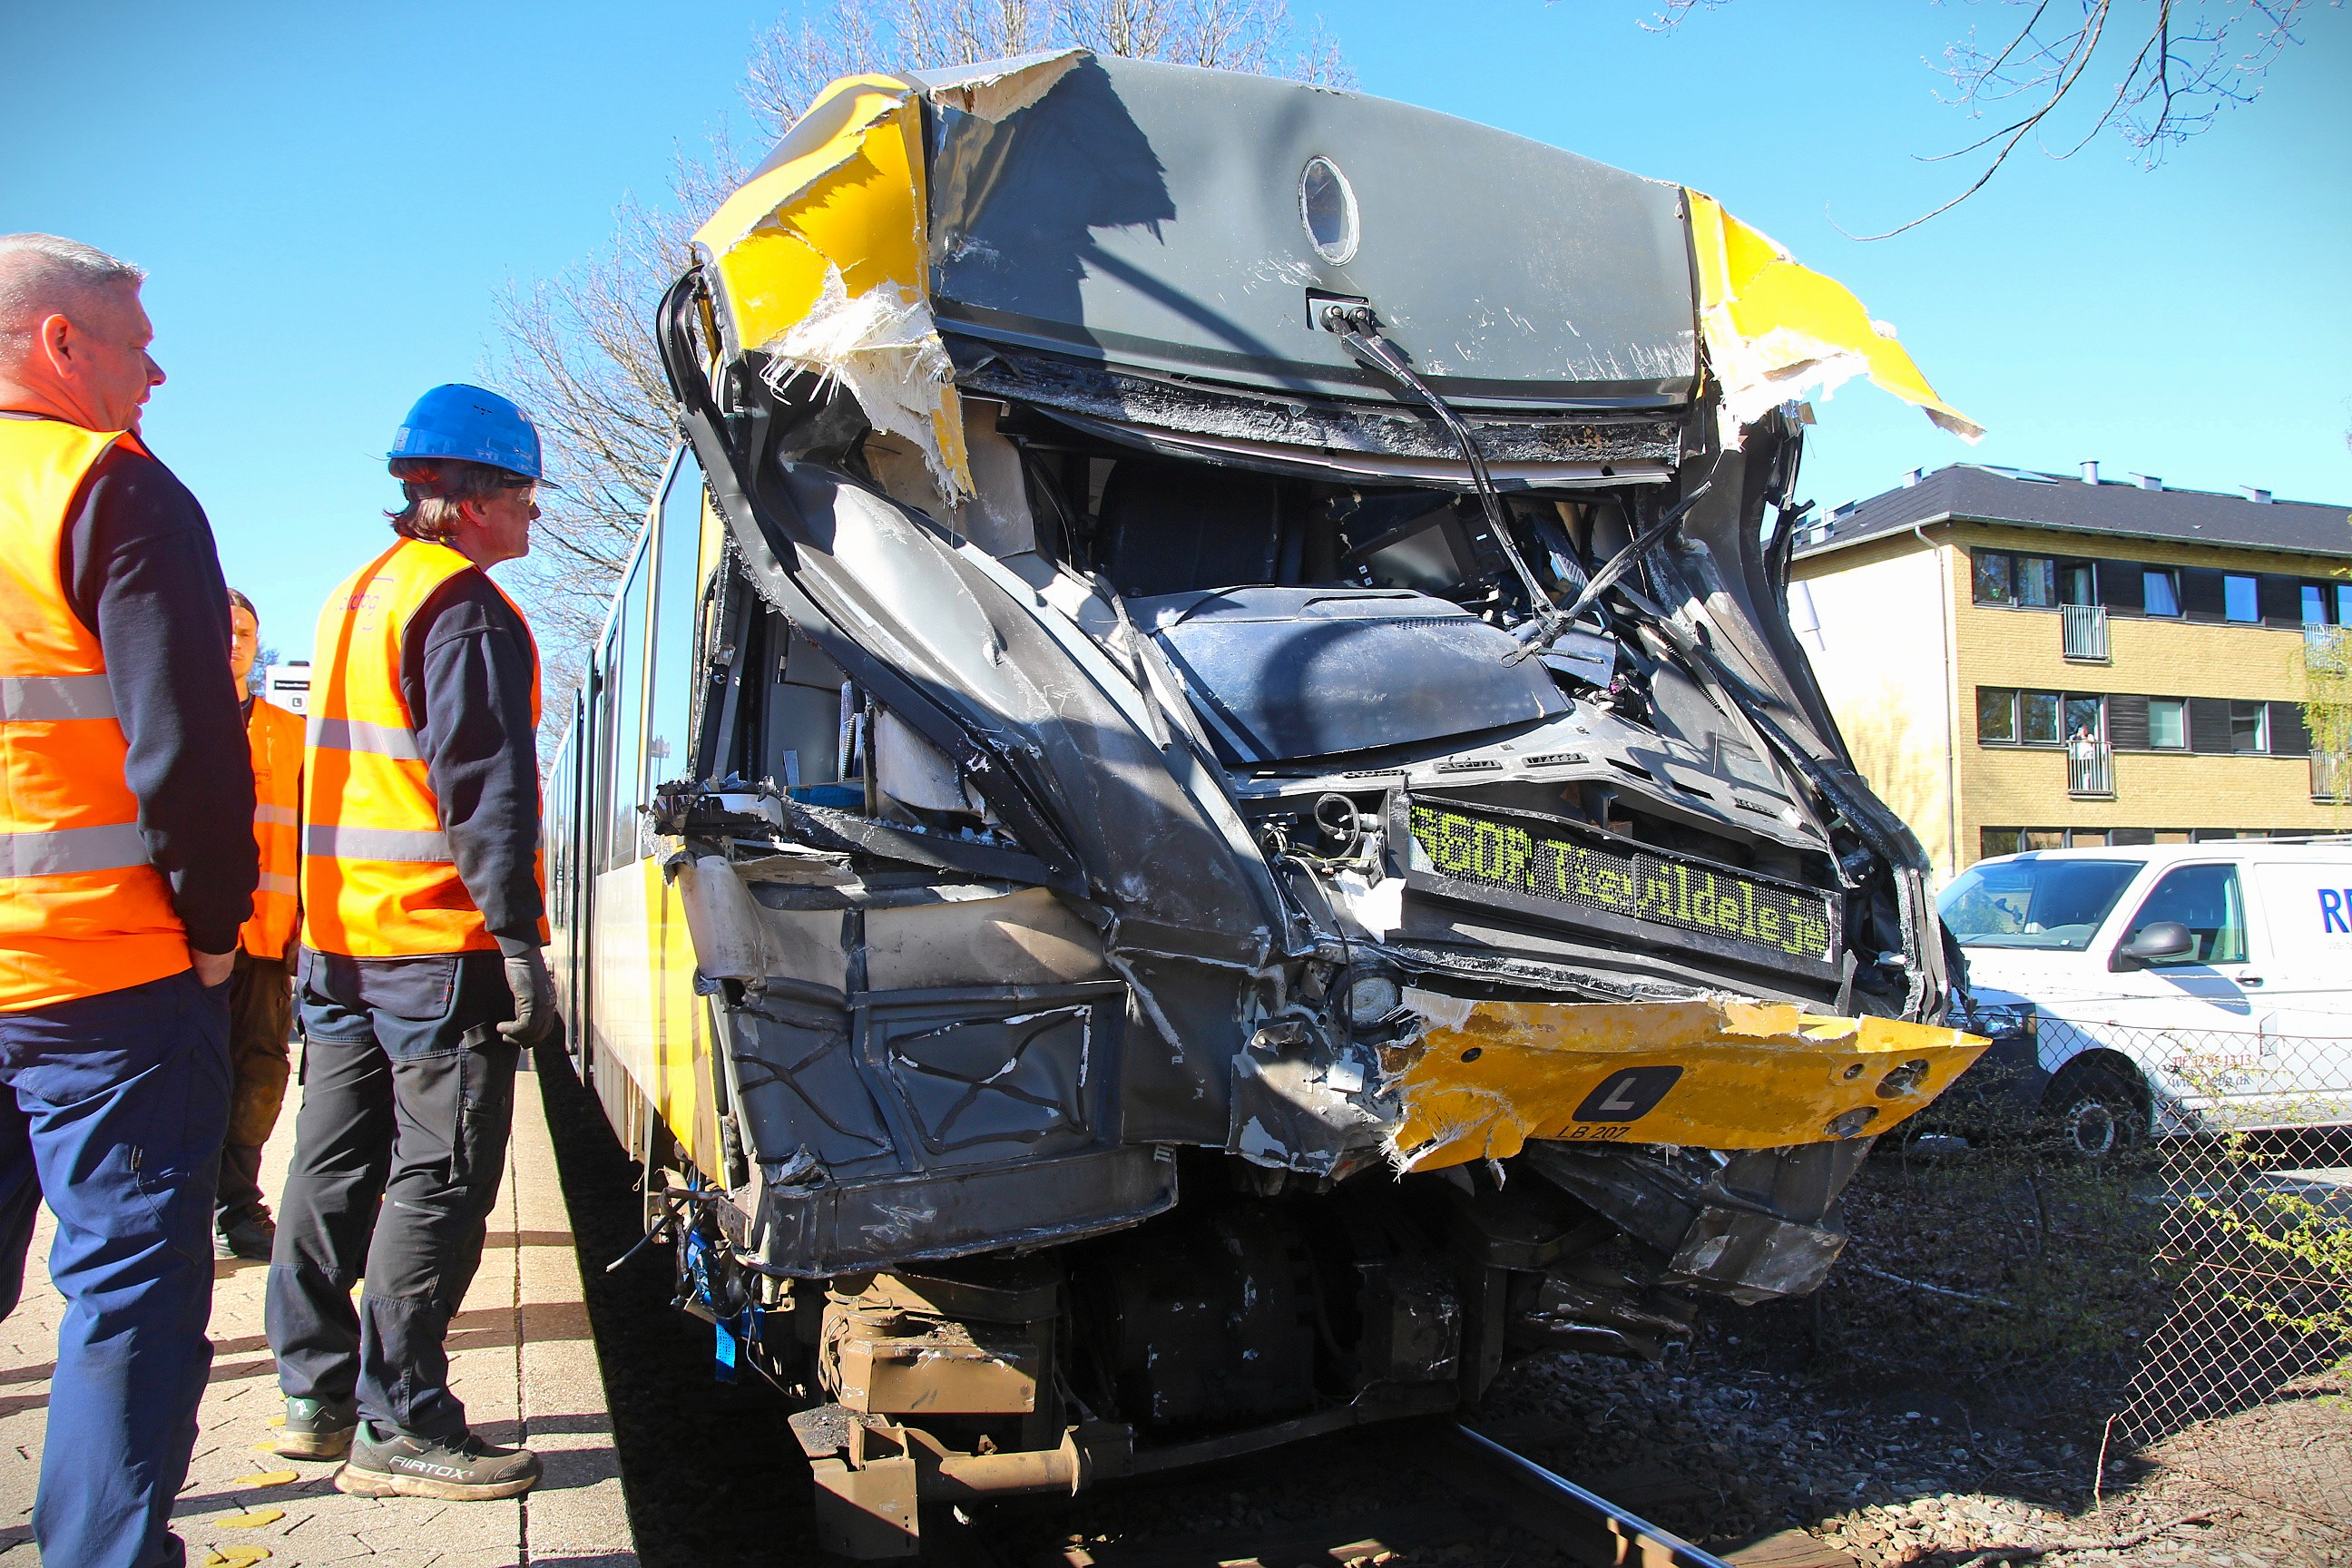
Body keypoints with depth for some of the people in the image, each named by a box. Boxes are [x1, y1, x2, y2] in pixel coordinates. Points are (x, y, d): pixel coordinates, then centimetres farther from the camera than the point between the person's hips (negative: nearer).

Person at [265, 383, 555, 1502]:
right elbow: (483, 789, -19)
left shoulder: (353, 599, 20)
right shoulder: (465, 610, -11)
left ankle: (316, 1394, 25)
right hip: (437, 942, -10)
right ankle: (401, 1427, 2)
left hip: (336, 936, 10)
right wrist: (519, 937, -19)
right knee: (439, 1179, -3)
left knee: (336, 1165, 14)